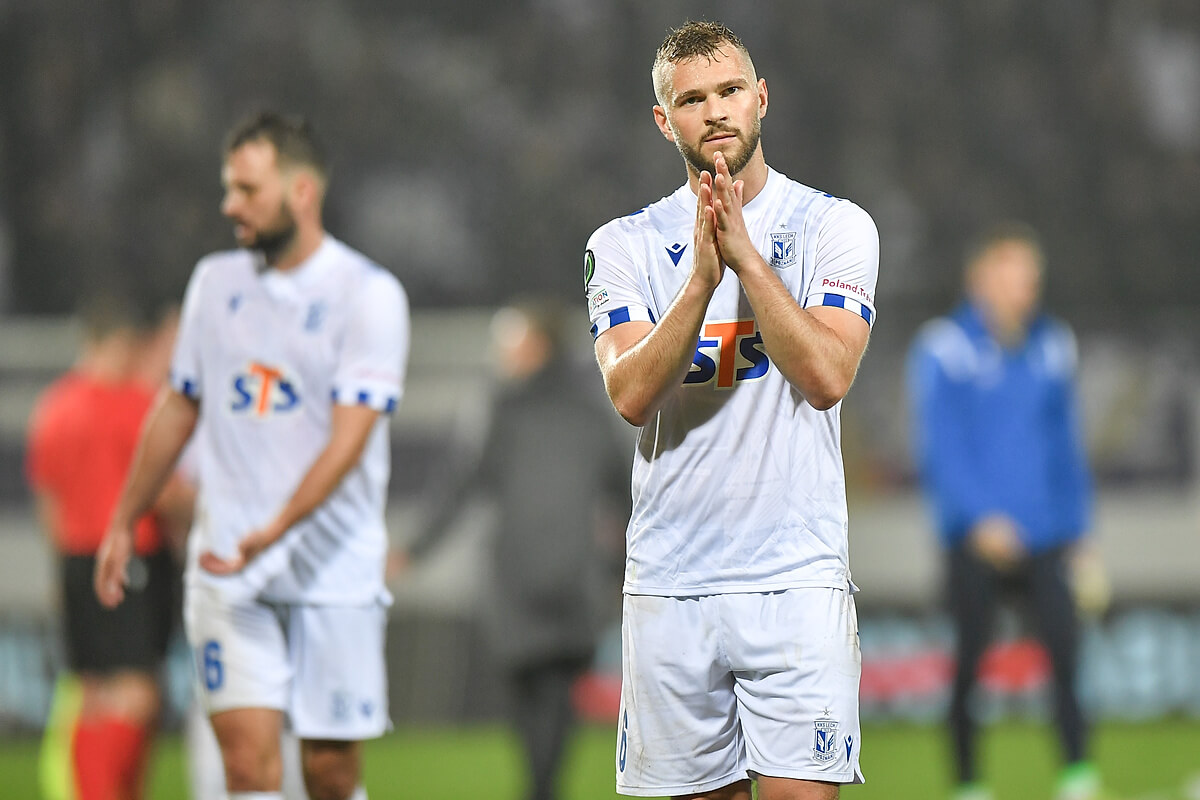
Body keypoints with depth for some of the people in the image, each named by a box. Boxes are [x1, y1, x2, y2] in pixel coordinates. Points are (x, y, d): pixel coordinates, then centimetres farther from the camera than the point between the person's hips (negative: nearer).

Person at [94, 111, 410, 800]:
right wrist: (124, 523, 22)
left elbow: (350, 437, -16)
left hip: (334, 566, -3)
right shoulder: (216, 282, 10)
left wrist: (275, 530, -28)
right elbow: (179, 408, 21)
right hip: (226, 566, 3)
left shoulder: (369, 295, -7)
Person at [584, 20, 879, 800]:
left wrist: (744, 253, -16)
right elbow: (631, 394, -8)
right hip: (670, 582, 2)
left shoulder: (833, 226, 3)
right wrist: (703, 277, -20)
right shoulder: (626, 246, 7)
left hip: (796, 580, -2)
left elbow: (827, 377, -12)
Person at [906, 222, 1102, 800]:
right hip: (975, 540, -3)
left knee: (1066, 645, -13)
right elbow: (941, 446, -8)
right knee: (971, 660, 3)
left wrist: (1078, 529, 16)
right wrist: (979, 517, -19)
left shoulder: (1053, 346, 12)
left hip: (1045, 537, 3)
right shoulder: (943, 349, -3)